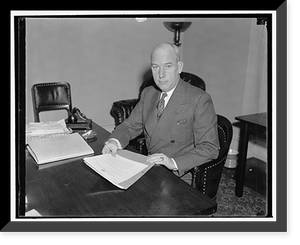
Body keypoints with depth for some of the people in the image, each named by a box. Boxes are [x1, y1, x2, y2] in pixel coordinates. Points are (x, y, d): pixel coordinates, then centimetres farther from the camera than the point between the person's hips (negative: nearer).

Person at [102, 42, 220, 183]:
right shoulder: (148, 94, 9)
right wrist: (114, 141, -10)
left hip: (180, 177, -5)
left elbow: (210, 149, -16)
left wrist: (174, 162, -29)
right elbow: (131, 125, 12)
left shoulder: (199, 99, -12)